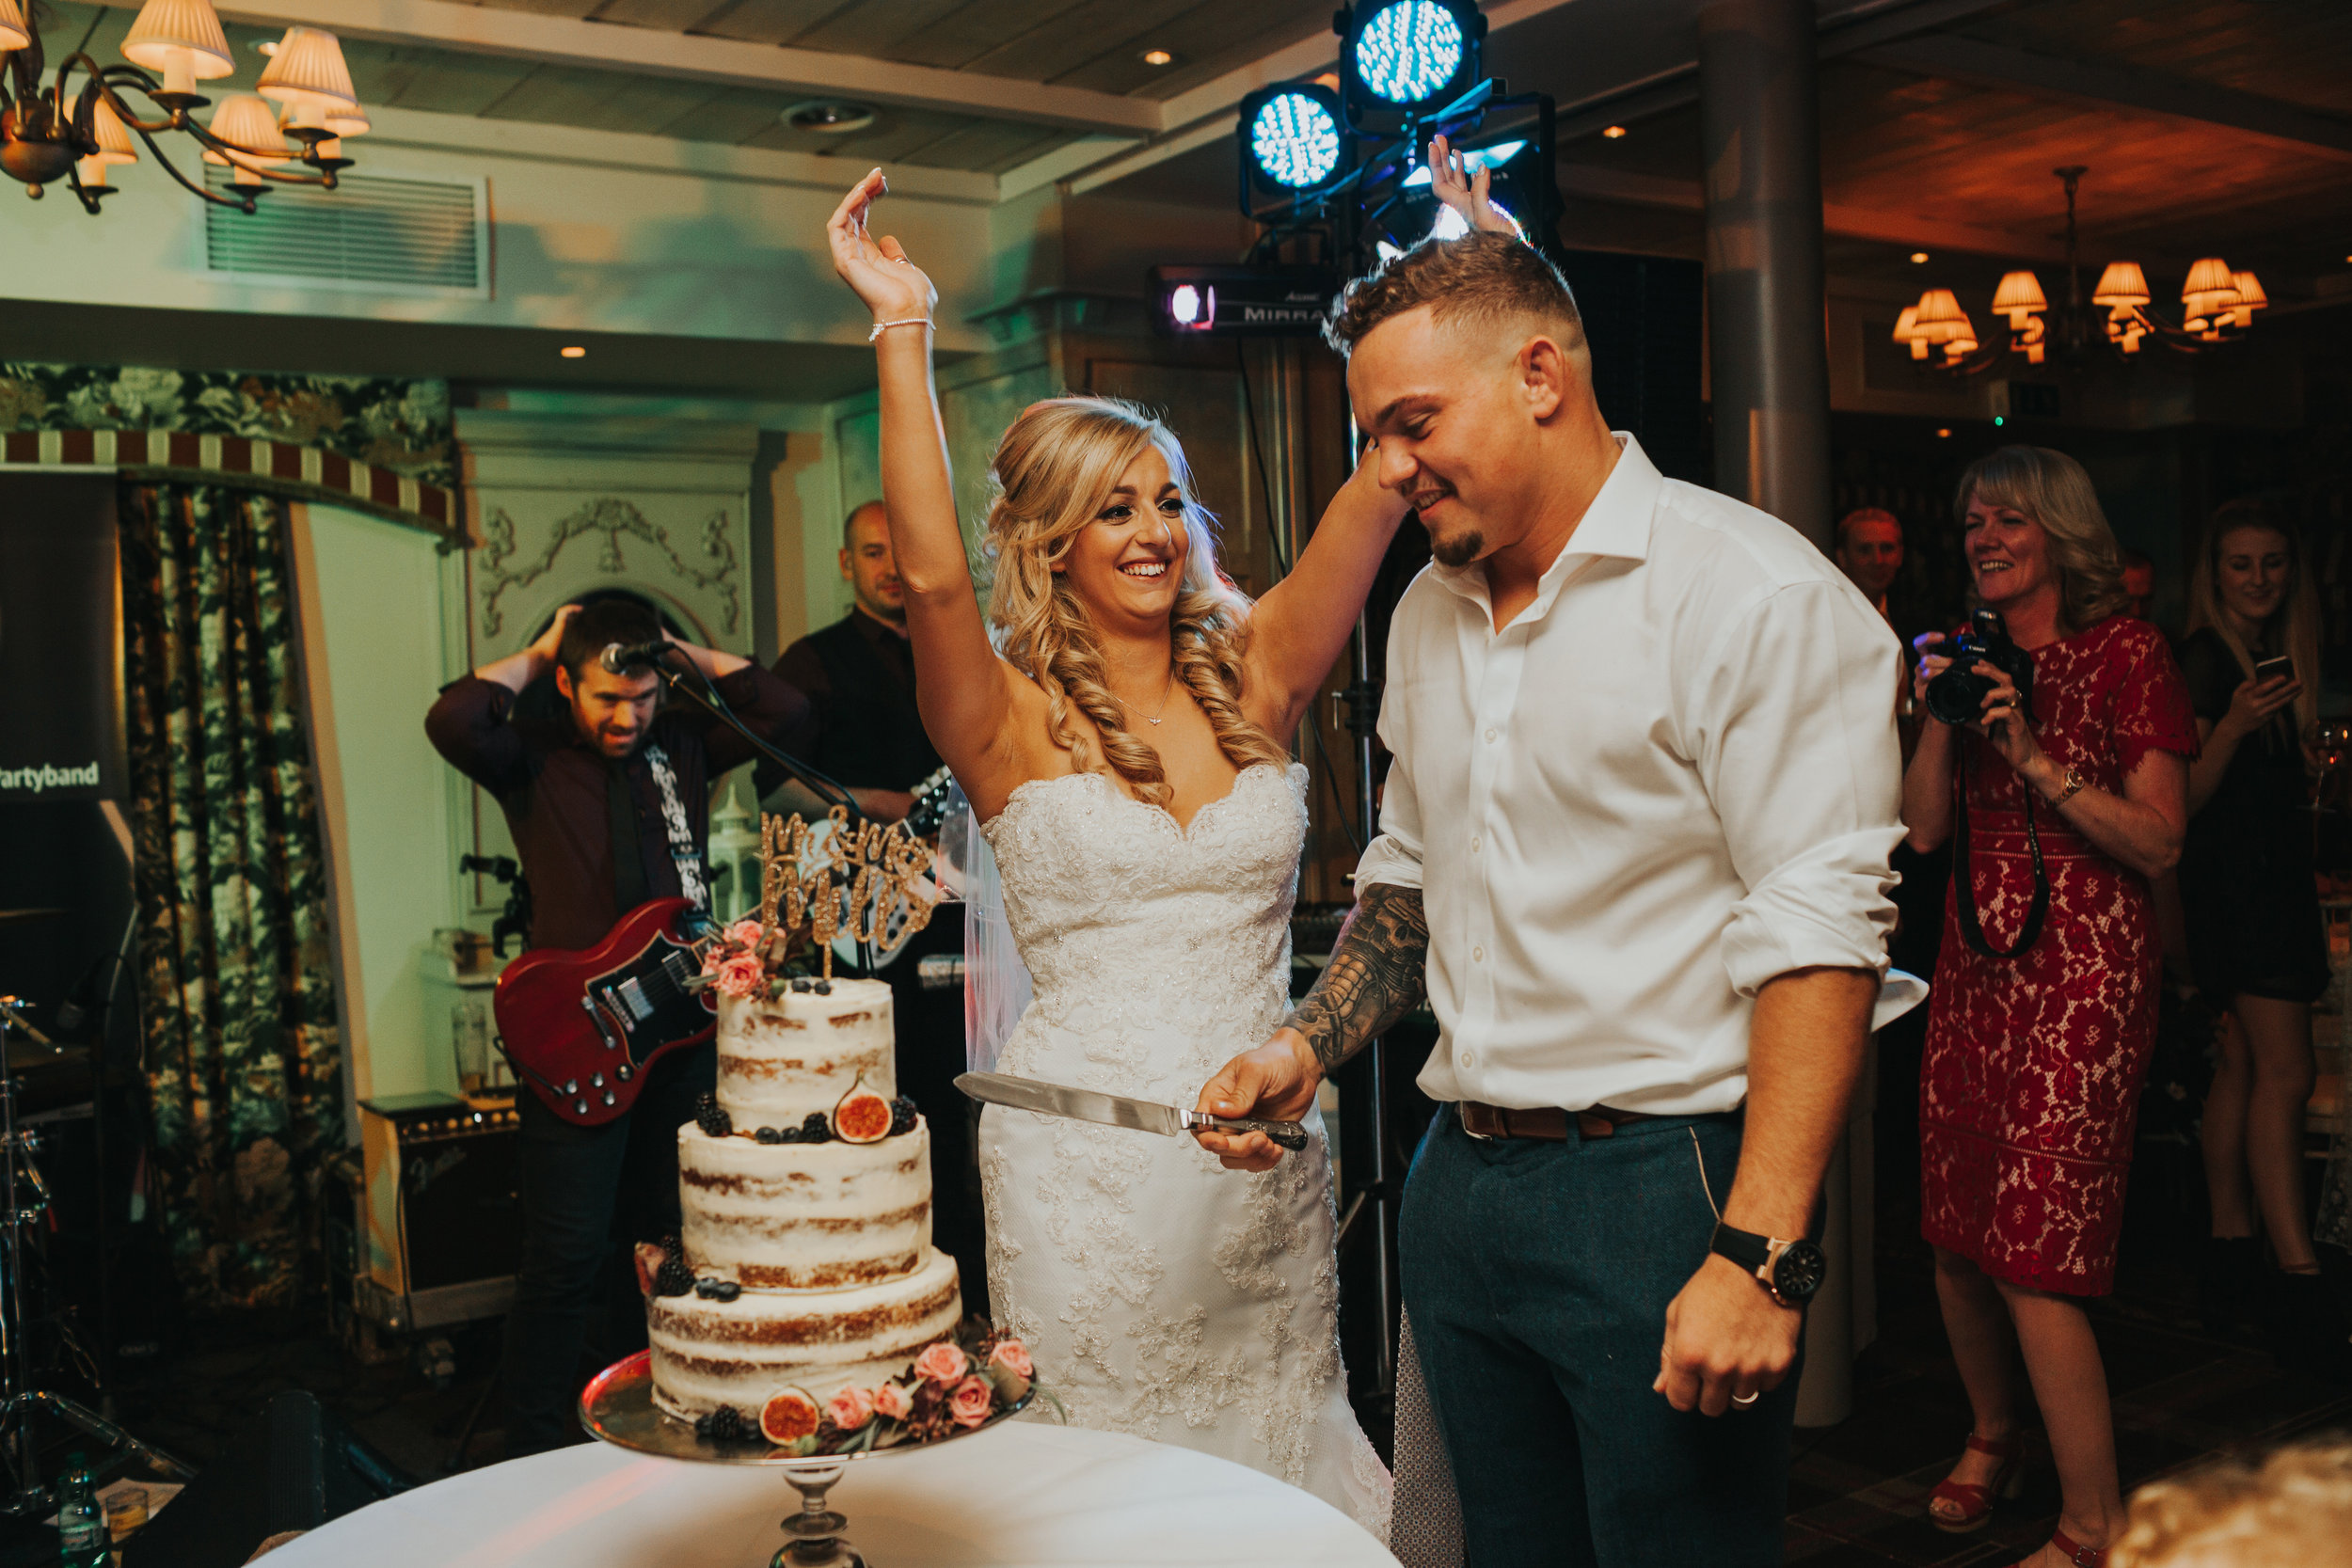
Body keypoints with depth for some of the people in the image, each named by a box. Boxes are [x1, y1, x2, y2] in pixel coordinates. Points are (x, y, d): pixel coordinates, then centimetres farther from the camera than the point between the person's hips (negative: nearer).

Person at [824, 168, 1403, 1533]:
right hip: (1088, 1152, -3)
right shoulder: (1014, 719, -5)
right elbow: (931, 572, -23)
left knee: (1283, 1444, 16)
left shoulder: (1255, 678, 4)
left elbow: (1378, 496, -3)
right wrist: (905, 331, -24)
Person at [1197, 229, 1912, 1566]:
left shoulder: (1752, 592, -12)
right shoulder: (1430, 614, 12)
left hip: (1662, 1187, -7)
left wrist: (1760, 1253, -23)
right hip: (1462, 1180, 7)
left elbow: (1820, 932, -18)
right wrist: (1310, 1050, 7)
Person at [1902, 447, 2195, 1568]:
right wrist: (1939, 721, -5)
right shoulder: (1968, 655, 13)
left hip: (2083, 973, -6)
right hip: (1974, 969, 6)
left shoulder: (2126, 654, -3)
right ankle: (1992, 1436, 35)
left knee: (2034, 1259, -9)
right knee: (1955, 1241, 10)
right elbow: (1923, 829, 8)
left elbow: (2160, 842, -9)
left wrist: (2039, 760, -18)